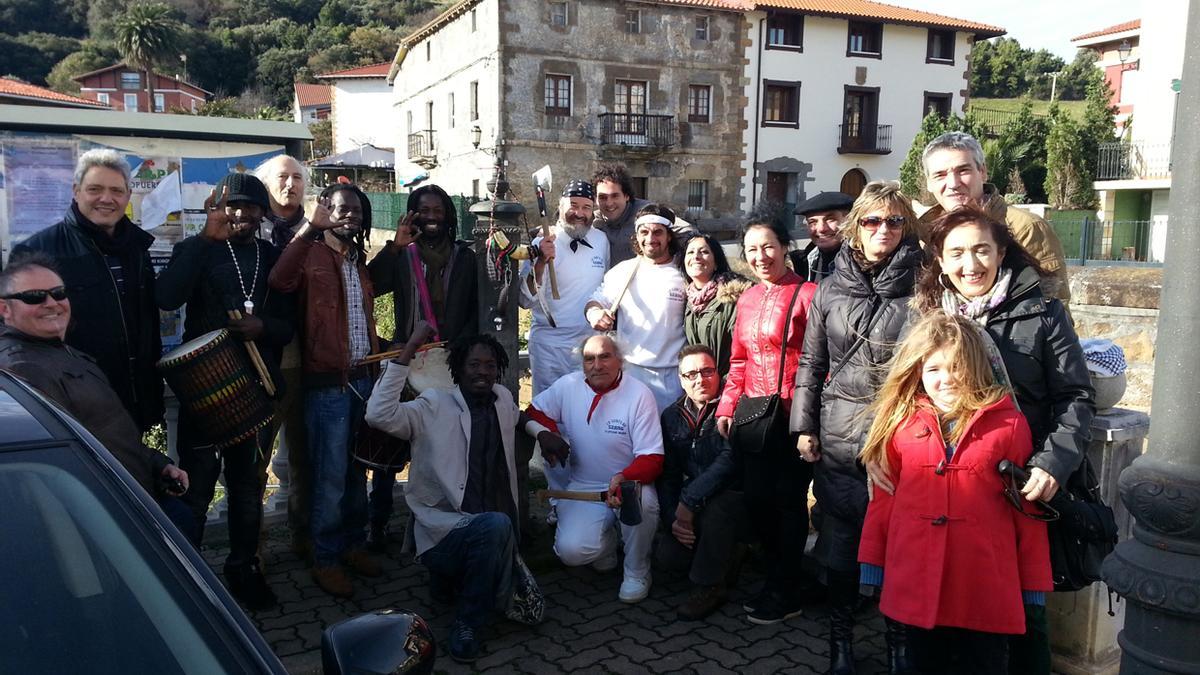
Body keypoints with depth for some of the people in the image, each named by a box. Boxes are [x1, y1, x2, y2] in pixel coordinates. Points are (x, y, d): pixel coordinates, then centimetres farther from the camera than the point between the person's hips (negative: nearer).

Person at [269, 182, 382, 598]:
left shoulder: (359, 260, 16)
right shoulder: (312, 254, -7)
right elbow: (280, 281, -29)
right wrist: (309, 228, -31)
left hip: (363, 378, 7)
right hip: (328, 382, -7)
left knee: (357, 470, 15)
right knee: (331, 475, -1)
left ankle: (353, 543, 28)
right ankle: (325, 559, 13)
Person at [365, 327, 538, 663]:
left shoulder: (504, 400, 8)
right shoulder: (434, 406, -7)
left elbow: (527, 419, 34)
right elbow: (379, 415, -25)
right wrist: (409, 349, -25)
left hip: (496, 530, 7)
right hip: (444, 530, -6)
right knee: (495, 524, -37)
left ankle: (457, 575, 27)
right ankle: (467, 624, -15)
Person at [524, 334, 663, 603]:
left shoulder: (639, 394, -12)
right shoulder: (568, 386, -2)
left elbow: (652, 459, -14)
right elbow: (533, 413, 12)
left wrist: (624, 478, -35)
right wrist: (545, 433, -12)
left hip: (629, 482, -2)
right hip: (583, 486, 2)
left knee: (641, 500, -38)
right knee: (572, 551, -23)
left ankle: (636, 572, -8)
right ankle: (606, 540, 17)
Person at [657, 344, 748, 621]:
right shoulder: (672, 416, 5)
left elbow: (730, 460, -26)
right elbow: (668, 473, 6)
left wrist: (688, 501, -28)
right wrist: (672, 518, -9)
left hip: (739, 497, -5)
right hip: (698, 506, 5)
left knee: (716, 508, -36)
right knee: (668, 555, -14)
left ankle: (709, 586, -12)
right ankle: (726, 558, 18)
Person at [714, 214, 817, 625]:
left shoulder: (806, 294, -9)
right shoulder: (747, 300, 14)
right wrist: (727, 407, 12)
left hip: (792, 417, -7)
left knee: (788, 501, 5)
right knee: (756, 498, 12)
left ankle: (785, 594, 21)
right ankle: (779, 579, 33)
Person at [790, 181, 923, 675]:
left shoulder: (919, 287, -1)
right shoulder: (831, 289, 6)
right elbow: (811, 362, 9)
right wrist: (803, 427, 5)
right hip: (838, 439, 2)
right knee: (839, 544, 10)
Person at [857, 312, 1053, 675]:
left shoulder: (1008, 423, -5)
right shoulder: (902, 422, 0)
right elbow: (884, 496, 6)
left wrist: (1035, 582, 2)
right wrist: (872, 562, 7)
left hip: (985, 583, -2)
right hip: (916, 580, 2)